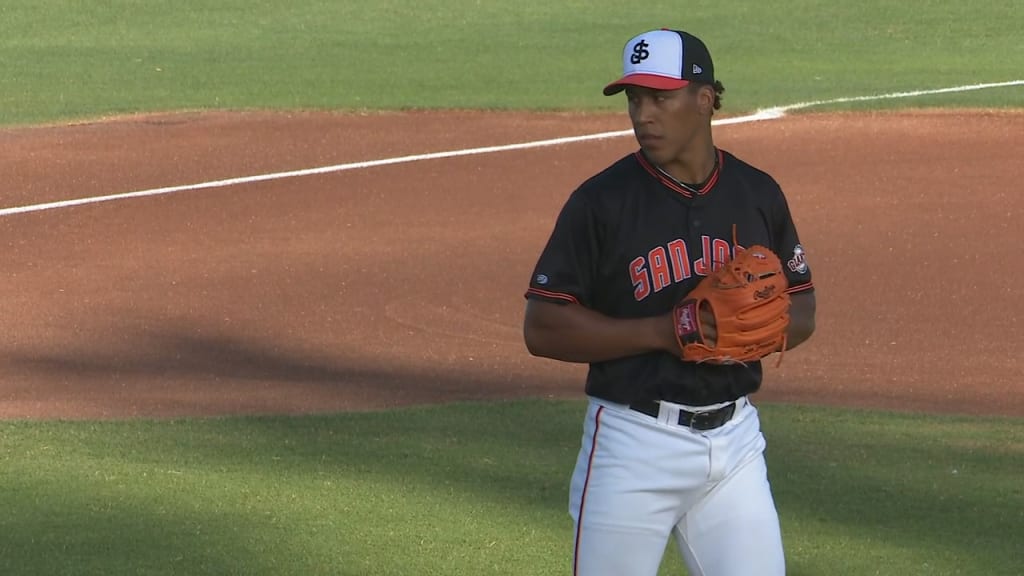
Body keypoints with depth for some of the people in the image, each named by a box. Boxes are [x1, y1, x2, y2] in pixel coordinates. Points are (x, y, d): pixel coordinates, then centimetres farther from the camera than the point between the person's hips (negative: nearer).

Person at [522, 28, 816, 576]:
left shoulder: (758, 194, 7)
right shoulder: (601, 201, -6)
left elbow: (801, 310, 14)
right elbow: (542, 326, -9)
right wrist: (661, 331, -18)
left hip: (734, 441, 4)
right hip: (635, 443, -3)